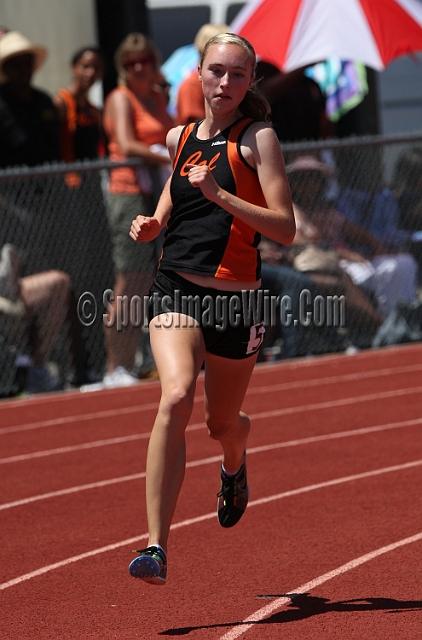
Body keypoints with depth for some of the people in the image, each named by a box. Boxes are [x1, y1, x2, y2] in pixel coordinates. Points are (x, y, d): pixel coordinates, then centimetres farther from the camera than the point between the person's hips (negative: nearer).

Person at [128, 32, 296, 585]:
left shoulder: (257, 137, -5)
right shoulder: (180, 138, 9)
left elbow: (285, 229, -12)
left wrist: (220, 196, -24)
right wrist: (153, 223, 9)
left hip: (236, 296, -2)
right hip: (176, 290, 2)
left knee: (222, 424, 14)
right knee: (176, 397, -24)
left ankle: (234, 467, 57)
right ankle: (157, 549, -28)